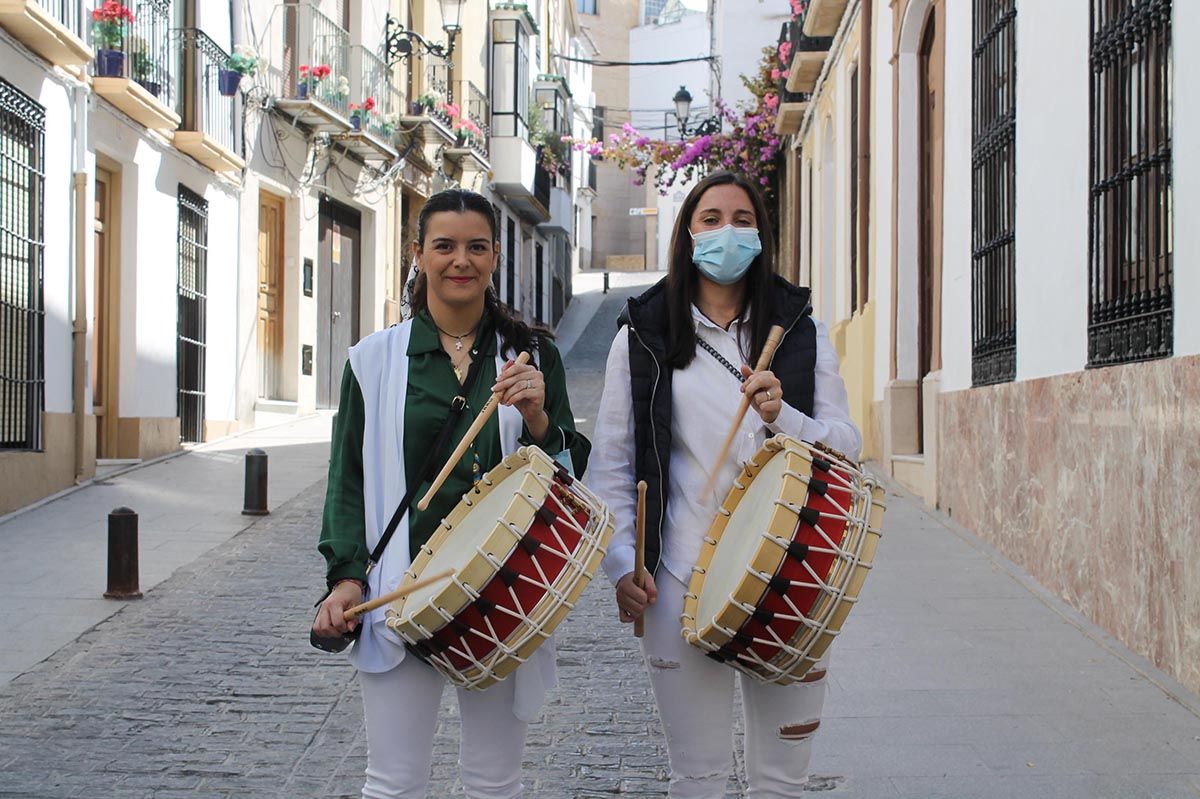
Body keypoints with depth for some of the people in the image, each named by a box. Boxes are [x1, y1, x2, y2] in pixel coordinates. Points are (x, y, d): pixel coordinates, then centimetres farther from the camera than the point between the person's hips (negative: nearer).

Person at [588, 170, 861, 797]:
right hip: (683, 582, -1)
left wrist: (784, 417, -14)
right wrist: (621, 563, -4)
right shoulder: (644, 336, 6)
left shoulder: (801, 332, 9)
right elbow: (610, 464, 6)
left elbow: (848, 448, 4)